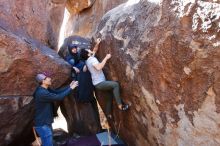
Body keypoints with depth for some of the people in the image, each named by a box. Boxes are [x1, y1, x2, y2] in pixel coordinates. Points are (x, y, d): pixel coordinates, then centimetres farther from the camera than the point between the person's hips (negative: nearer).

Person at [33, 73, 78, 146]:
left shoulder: (46, 90, 5)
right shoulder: (42, 93, -27)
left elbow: (57, 92, 5)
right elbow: (58, 97, -29)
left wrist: (69, 86, -4)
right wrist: (70, 88, -21)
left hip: (46, 123, 10)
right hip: (42, 124, -10)